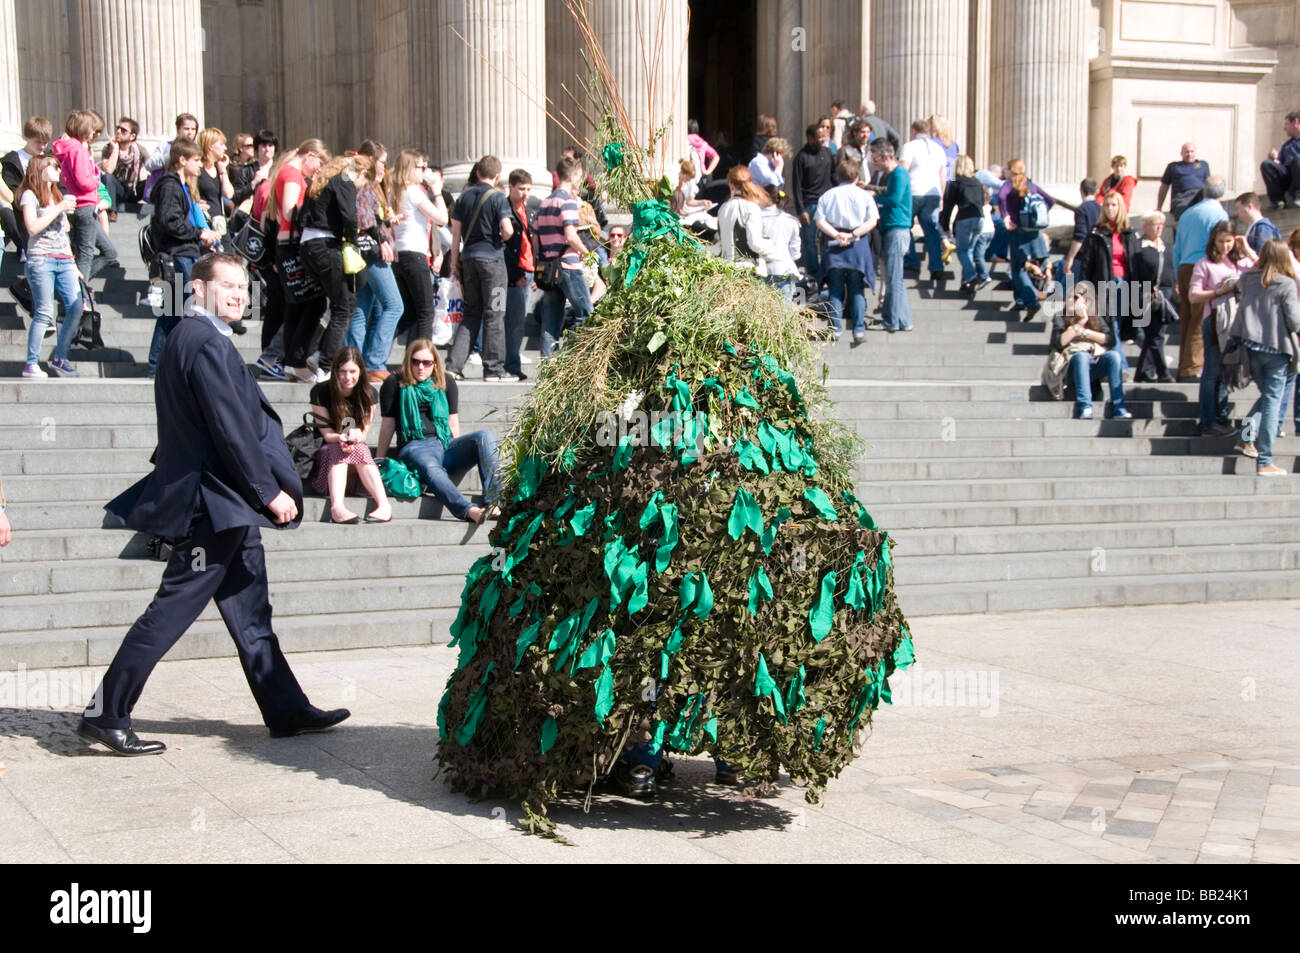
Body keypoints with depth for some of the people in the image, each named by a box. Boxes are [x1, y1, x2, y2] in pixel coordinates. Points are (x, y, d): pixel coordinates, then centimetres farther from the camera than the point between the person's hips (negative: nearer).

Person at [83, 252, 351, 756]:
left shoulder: (187, 337, 14)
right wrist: (270, 491, -13)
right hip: (215, 502, -11)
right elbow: (231, 429, -20)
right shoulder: (207, 342, -17)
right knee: (172, 610, -5)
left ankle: (286, 710, 21)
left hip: (223, 505, 11)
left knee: (250, 612, 14)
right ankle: (105, 715, 1)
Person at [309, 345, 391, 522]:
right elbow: (326, 434, -8)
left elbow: (363, 432, -4)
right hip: (325, 451, -2)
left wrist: (356, 437, -29)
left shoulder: (368, 394, 0)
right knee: (337, 450, -34)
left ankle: (384, 506, -47)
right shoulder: (320, 393, -8)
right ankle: (337, 507, -56)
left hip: (357, 448, 2)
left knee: (359, 449, -31)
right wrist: (342, 438, -31)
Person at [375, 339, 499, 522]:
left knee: (484, 437, -25)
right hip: (414, 447, -4)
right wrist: (379, 461, 8)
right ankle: (469, 511, -66)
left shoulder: (446, 382, 19)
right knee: (433, 471, -40)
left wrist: (458, 453, 16)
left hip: (445, 445, 4)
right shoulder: (395, 384, 9)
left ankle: (492, 500, -40)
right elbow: (388, 424, 9)